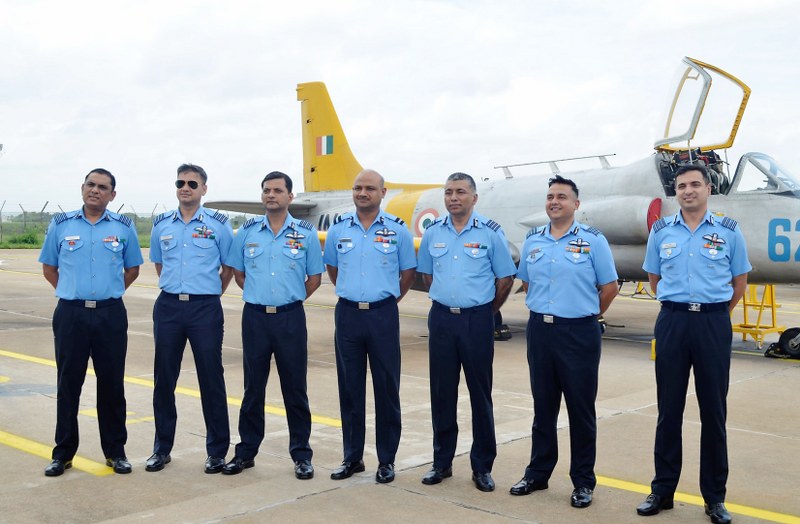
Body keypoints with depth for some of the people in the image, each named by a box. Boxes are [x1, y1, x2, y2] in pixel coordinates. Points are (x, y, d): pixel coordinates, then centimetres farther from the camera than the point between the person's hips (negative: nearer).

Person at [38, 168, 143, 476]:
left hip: (111, 315, 0)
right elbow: (49, 268, 13)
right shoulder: (61, 225, 4)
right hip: (71, 313, 0)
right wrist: (75, 292, 11)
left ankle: (115, 451, 17)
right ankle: (63, 453, 16)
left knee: (112, 384, 5)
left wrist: (109, 293, 11)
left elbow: (132, 269, 14)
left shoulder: (124, 227, 4)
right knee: (68, 384, 5)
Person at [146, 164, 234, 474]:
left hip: (205, 309, -3)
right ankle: (162, 448, 21)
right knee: (164, 379, 8)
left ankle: (217, 451, 13)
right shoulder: (161, 224, 8)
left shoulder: (218, 225, -1)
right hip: (168, 308, 3)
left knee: (211, 379, 1)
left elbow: (229, 266, 7)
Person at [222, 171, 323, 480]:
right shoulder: (247, 232, 5)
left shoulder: (305, 233, 1)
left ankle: (301, 454, 14)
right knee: (253, 388, 9)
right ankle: (246, 451, 20)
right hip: (254, 316, 2)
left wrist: (290, 299, 7)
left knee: (295, 388, 3)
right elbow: (238, 273, 15)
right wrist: (259, 296, 10)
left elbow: (314, 278, 7)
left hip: (290, 318, -1)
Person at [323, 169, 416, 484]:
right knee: (349, 388, 8)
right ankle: (352, 457, 19)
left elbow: (408, 271, 9)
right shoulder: (338, 229, 5)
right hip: (348, 314, 2)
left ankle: (386, 460, 13)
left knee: (387, 388, 2)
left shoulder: (397, 230, -1)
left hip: (383, 316, -2)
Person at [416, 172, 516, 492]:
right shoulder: (433, 232, 6)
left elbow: (505, 278, 2)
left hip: (477, 320, -3)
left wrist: (485, 311, 7)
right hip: (441, 318, 3)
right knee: (441, 393, 8)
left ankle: (482, 467, 13)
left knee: (480, 394, 3)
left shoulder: (490, 232, -4)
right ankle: (442, 462, 20)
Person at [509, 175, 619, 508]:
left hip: (578, 333, -4)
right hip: (540, 330, 4)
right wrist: (546, 309, 13)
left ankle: (583, 482, 14)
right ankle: (538, 473, 24)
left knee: (581, 409, 3)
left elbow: (609, 287, 0)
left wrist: (583, 314, 6)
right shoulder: (532, 240, 9)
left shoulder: (593, 240, -3)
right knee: (543, 407, 13)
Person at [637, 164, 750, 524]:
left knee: (713, 410, 4)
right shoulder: (661, 231, 5)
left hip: (713, 323, -1)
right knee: (669, 409, 6)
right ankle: (662, 490, 17)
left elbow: (739, 283, 9)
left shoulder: (728, 231, 1)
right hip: (672, 322, 1)